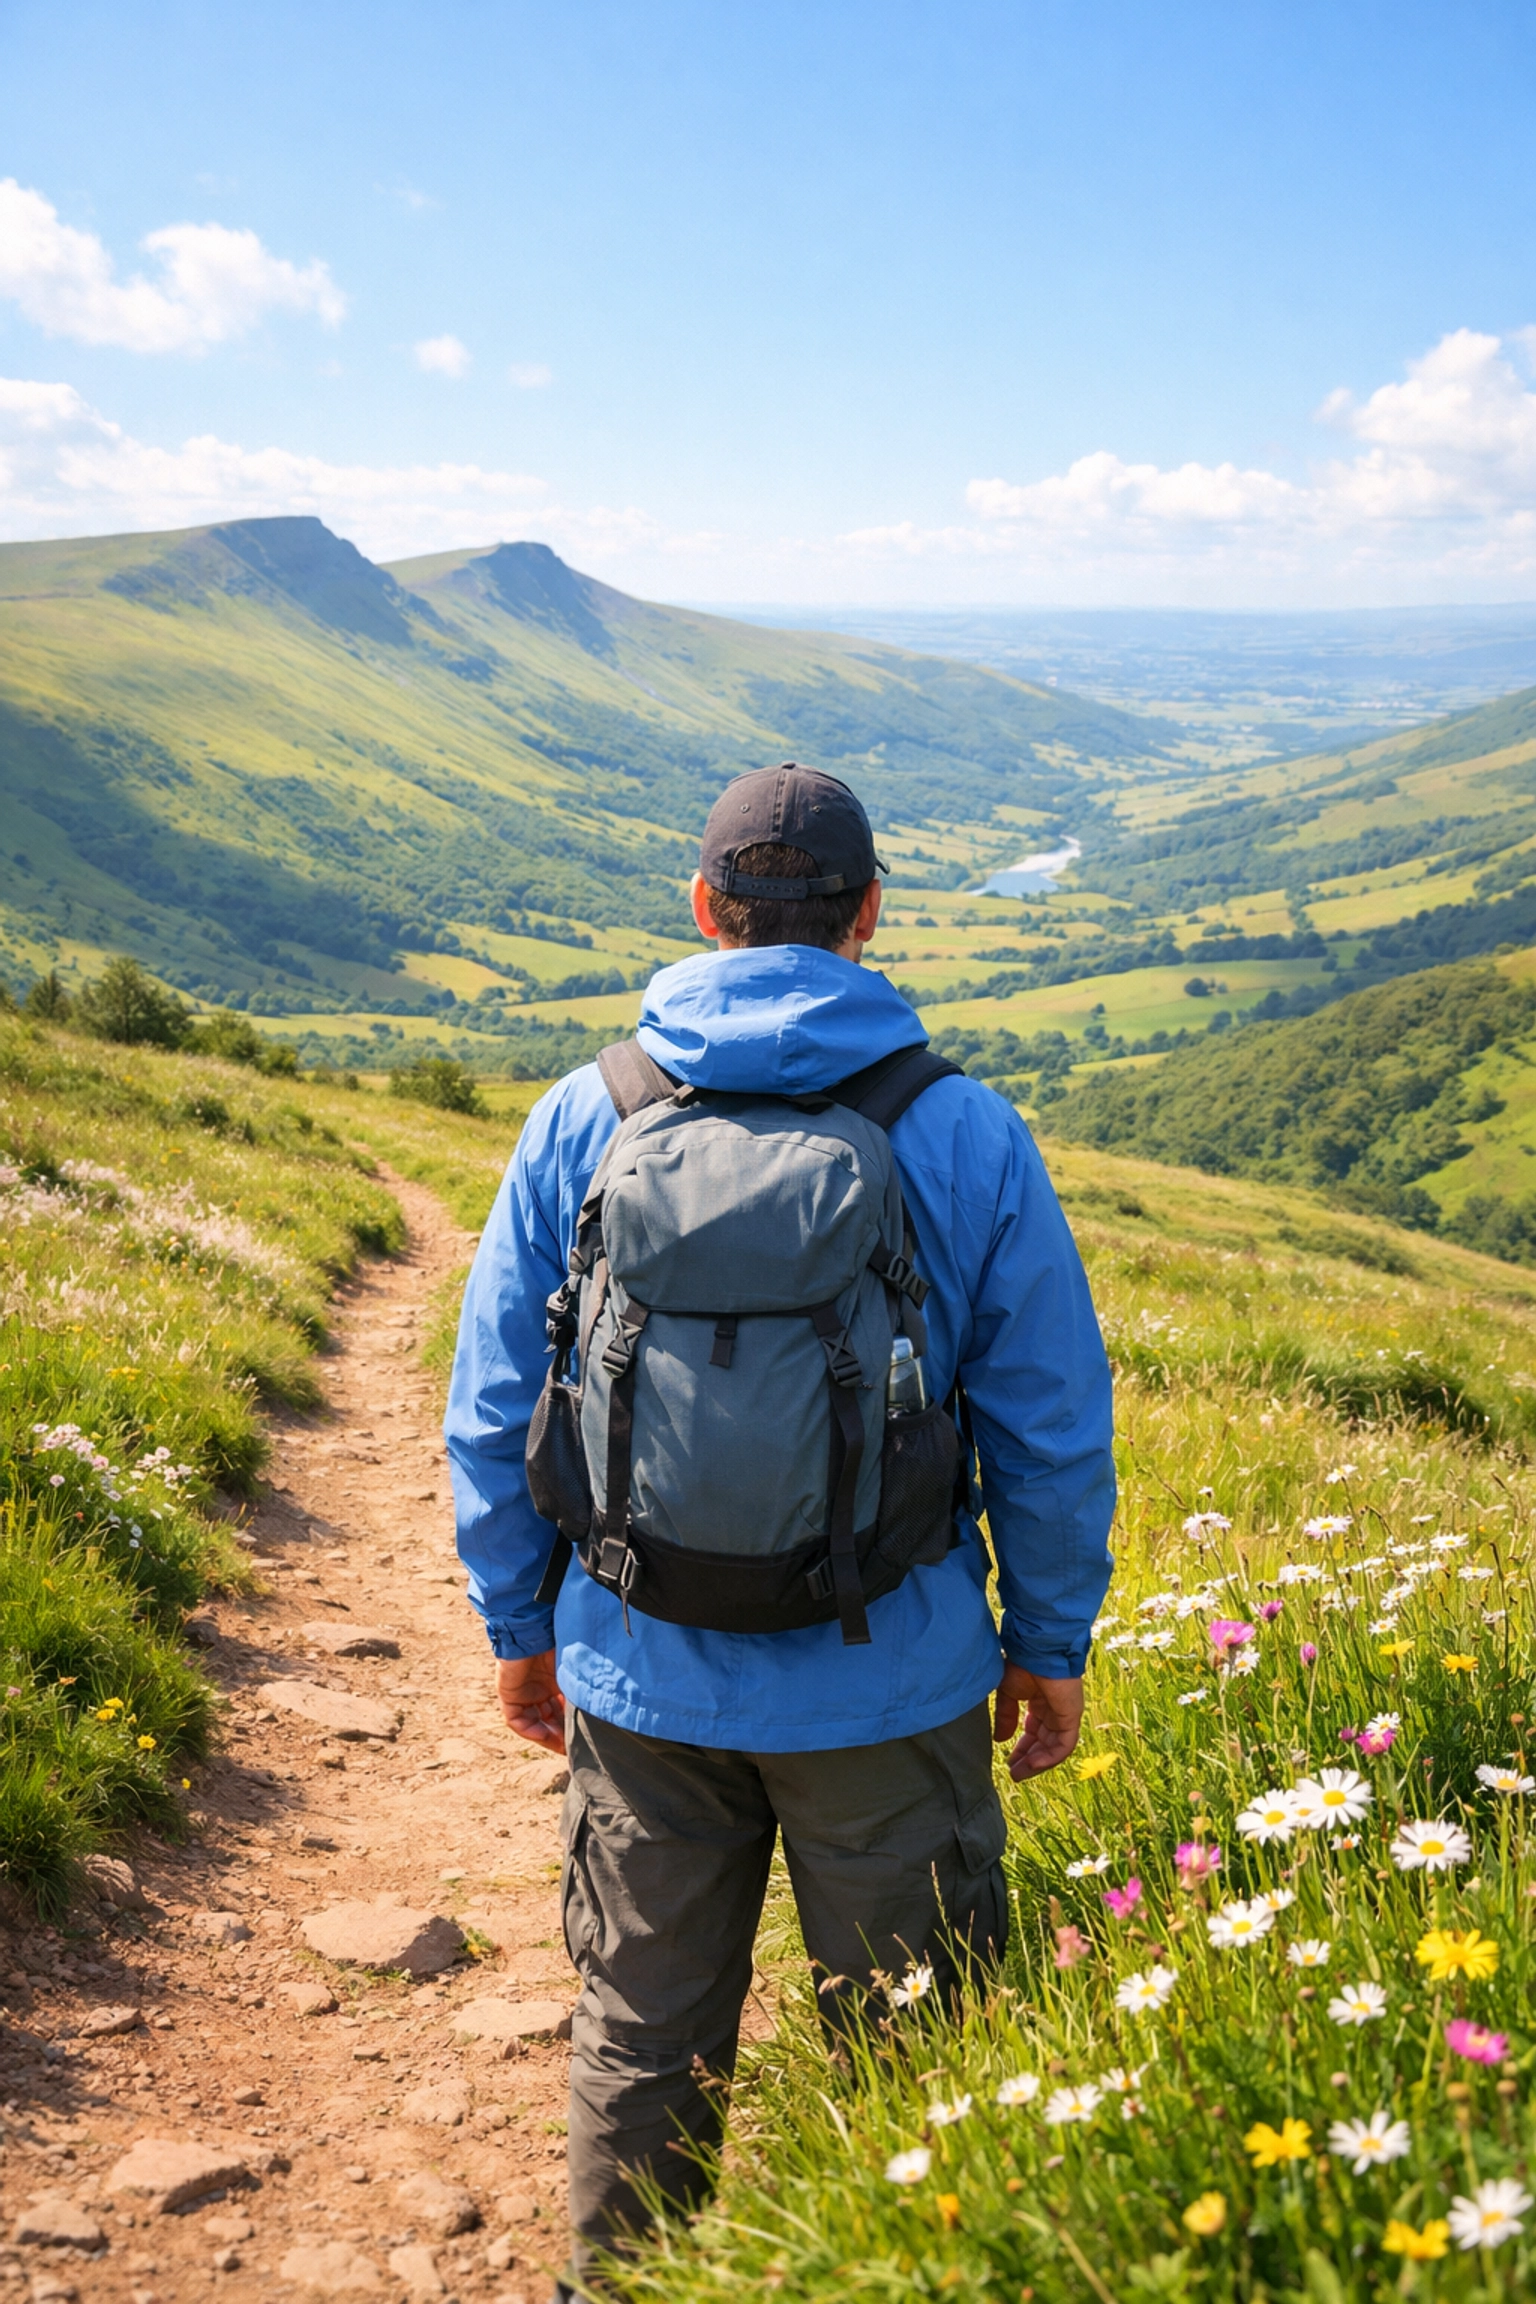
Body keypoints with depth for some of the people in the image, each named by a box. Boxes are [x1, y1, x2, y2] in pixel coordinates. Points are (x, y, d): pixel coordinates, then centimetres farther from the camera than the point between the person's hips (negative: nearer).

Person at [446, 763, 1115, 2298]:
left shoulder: (582, 1120, -5)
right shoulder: (967, 1136, -10)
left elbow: (490, 1410, 0)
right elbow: (1051, 1431, -5)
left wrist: (521, 1626, 13)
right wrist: (1051, 1646, 8)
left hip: (642, 1679, 2)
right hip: (891, 1685, -1)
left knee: (641, 2042, 20)